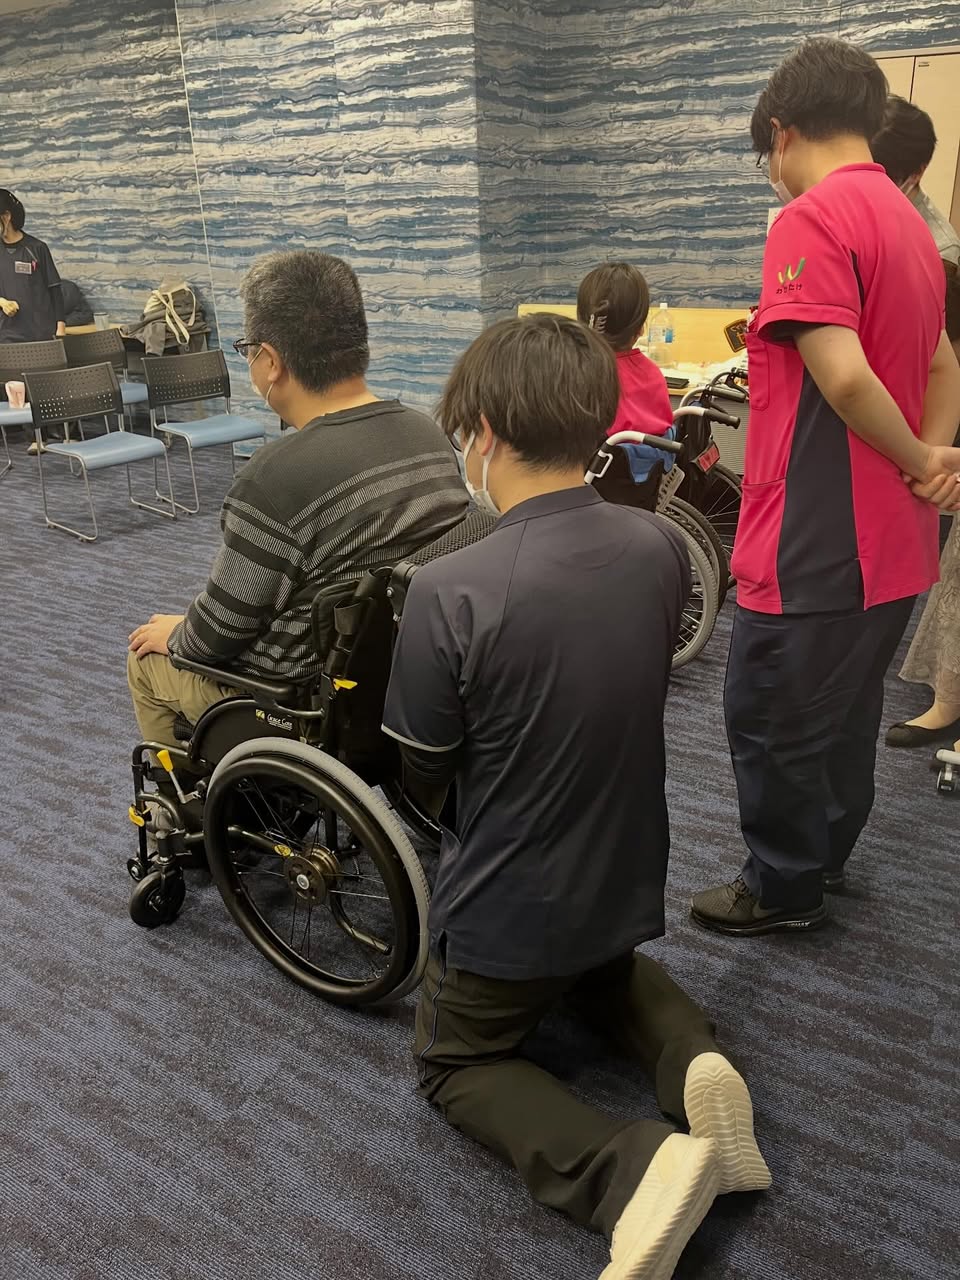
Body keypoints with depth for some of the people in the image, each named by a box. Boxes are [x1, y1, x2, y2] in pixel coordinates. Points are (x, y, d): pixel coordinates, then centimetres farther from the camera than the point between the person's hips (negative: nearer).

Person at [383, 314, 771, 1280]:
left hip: (506, 907, -5)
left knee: (456, 1061, 22)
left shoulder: (448, 593, -29)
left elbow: (424, 775, -14)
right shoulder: (662, 549, -12)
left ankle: (631, 1166, -3)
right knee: (607, 968, 38)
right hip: (627, 882, 6)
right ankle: (693, 1061, 8)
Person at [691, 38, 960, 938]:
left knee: (768, 718, 7)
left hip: (816, 542, -9)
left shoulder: (810, 219, -16)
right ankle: (824, 854, 40)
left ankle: (783, 888, 23)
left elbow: (843, 376, -27)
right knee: (842, 712, 22)